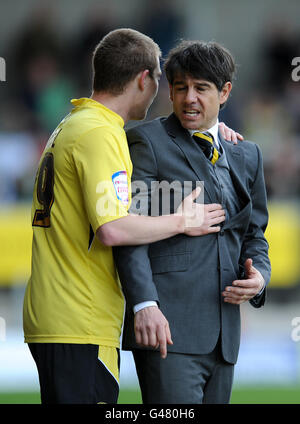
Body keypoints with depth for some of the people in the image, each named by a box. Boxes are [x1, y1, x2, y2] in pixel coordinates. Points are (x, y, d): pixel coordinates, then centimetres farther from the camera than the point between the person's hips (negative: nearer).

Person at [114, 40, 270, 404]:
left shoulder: (246, 156, 19)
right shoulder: (147, 141, 0)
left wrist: (258, 275, 2)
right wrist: (144, 304, -22)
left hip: (223, 332, 6)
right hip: (168, 326, -6)